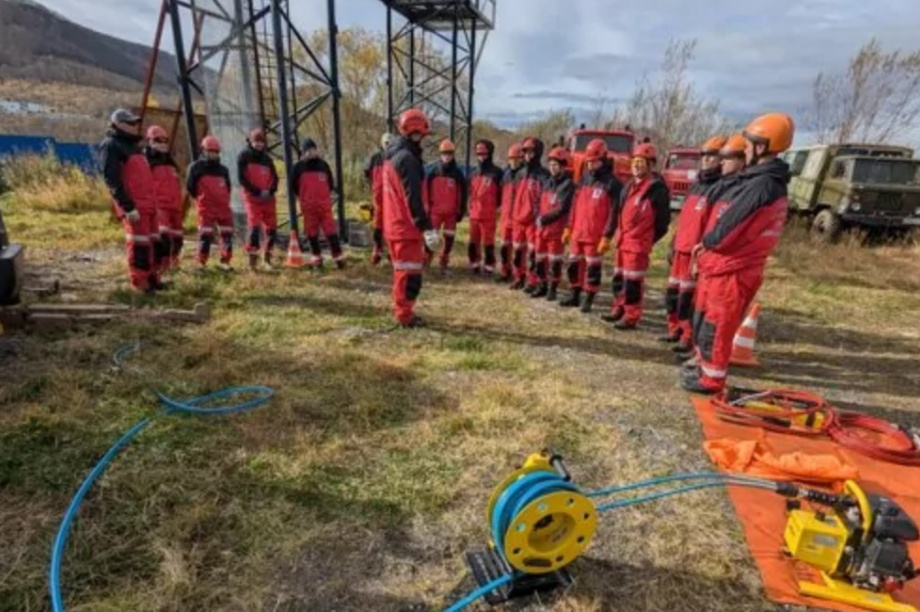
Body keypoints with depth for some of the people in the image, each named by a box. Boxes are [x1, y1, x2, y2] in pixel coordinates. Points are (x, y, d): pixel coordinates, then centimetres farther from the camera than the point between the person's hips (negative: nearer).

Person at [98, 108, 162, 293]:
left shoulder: (132, 145, 23)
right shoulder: (111, 146, -7)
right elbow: (112, 180, -15)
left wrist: (153, 201, 22)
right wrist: (128, 206, -21)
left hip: (147, 203, 9)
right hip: (133, 205, -9)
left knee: (151, 240, 12)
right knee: (138, 242, -8)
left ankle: (151, 276, 22)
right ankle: (139, 282, -1)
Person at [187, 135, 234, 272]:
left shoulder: (223, 169, 14)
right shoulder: (196, 167, -1)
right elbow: (189, 186, 3)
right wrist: (200, 198, 7)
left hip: (223, 206, 5)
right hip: (206, 208, -5)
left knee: (227, 234, 4)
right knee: (205, 235, -8)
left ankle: (225, 261, 13)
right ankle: (201, 263, 1)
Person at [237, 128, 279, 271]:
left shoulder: (267, 158, 14)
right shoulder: (244, 156, 1)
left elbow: (275, 178, 11)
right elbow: (241, 178, -7)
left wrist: (270, 191, -9)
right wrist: (258, 191, -15)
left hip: (268, 198, 5)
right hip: (252, 198, -4)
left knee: (272, 228, 6)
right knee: (254, 227, -13)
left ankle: (267, 257, 25)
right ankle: (253, 259, -7)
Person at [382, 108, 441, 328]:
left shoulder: (392, 154, 15)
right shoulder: (407, 158, -17)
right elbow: (413, 198, -24)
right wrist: (427, 228, -25)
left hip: (394, 223, 10)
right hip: (406, 225, -10)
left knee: (402, 269, 19)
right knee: (410, 271, -3)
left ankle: (401, 309, 29)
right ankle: (405, 314, 4)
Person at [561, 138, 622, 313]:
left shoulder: (612, 183, -7)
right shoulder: (585, 178, 12)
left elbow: (614, 212, -11)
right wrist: (569, 228, 13)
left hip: (595, 236, -6)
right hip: (577, 233, 7)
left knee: (592, 268, 2)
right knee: (574, 265, 13)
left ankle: (588, 301, 12)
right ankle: (574, 296, 27)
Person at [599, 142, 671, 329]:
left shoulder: (658, 188, -9)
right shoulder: (630, 185, 15)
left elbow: (663, 219, -9)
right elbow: (618, 212, 15)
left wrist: (649, 239, -3)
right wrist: (608, 235, 12)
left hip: (639, 242, -8)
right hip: (623, 240, 8)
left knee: (633, 281, -4)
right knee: (619, 277, 15)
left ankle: (631, 317, 5)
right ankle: (619, 309, 29)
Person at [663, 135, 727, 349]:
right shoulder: (696, 186, 18)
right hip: (681, 250, 8)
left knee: (689, 297, -6)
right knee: (672, 292, 14)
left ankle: (688, 337, 4)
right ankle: (675, 330, 27)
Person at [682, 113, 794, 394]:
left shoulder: (762, 184, -19)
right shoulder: (770, 182, 13)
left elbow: (731, 224, -20)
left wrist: (706, 243, -2)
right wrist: (708, 244, 9)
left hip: (733, 268, -10)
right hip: (735, 266, 10)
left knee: (718, 326, 0)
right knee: (716, 323, 19)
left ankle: (711, 380, 11)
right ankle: (708, 369, 31)